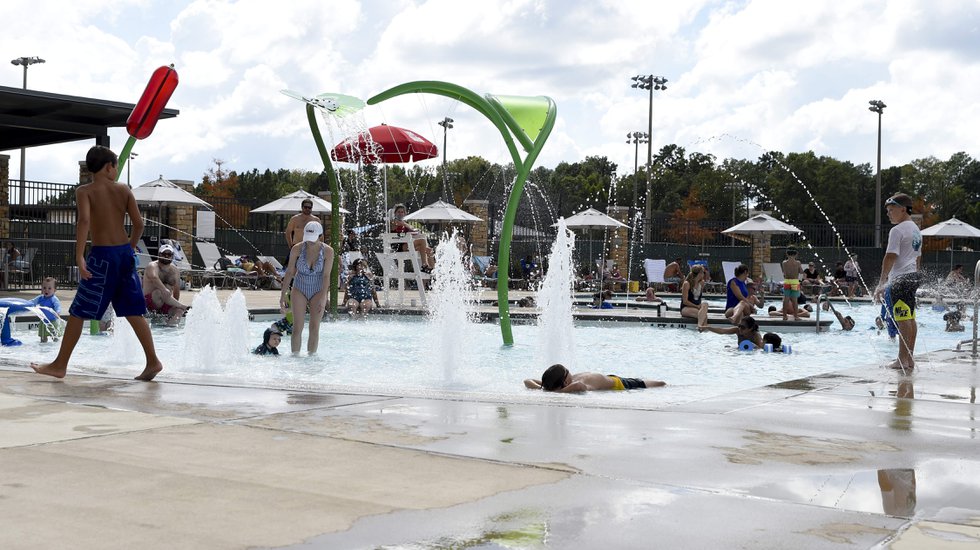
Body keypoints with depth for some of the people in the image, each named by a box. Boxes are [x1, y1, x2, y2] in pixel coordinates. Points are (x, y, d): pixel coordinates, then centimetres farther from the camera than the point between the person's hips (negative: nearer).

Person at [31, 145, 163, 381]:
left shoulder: (84, 191, -3)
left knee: (78, 312, 5)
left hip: (102, 255, -4)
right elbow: (138, 223, 1)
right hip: (124, 252, 4)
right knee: (133, 312, 10)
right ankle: (153, 361, 7)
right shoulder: (124, 190, 6)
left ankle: (60, 365, 13)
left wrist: (79, 257, -22)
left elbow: (84, 220, -19)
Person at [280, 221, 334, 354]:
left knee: (314, 328, -1)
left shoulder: (328, 251, -14)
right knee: (297, 327, -4)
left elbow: (326, 275, -13)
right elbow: (289, 272, -5)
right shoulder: (297, 249, -11)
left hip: (318, 291, 0)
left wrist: (323, 298, -19)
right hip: (299, 290, 0)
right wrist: (283, 295, -6)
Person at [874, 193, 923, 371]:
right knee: (910, 318, 10)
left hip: (900, 278, -9)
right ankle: (909, 358, 14)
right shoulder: (916, 230, 17)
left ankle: (903, 359, -7)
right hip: (913, 276, 9)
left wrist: (882, 282, -18)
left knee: (903, 320, -8)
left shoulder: (897, 230, -13)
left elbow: (890, 257, -18)